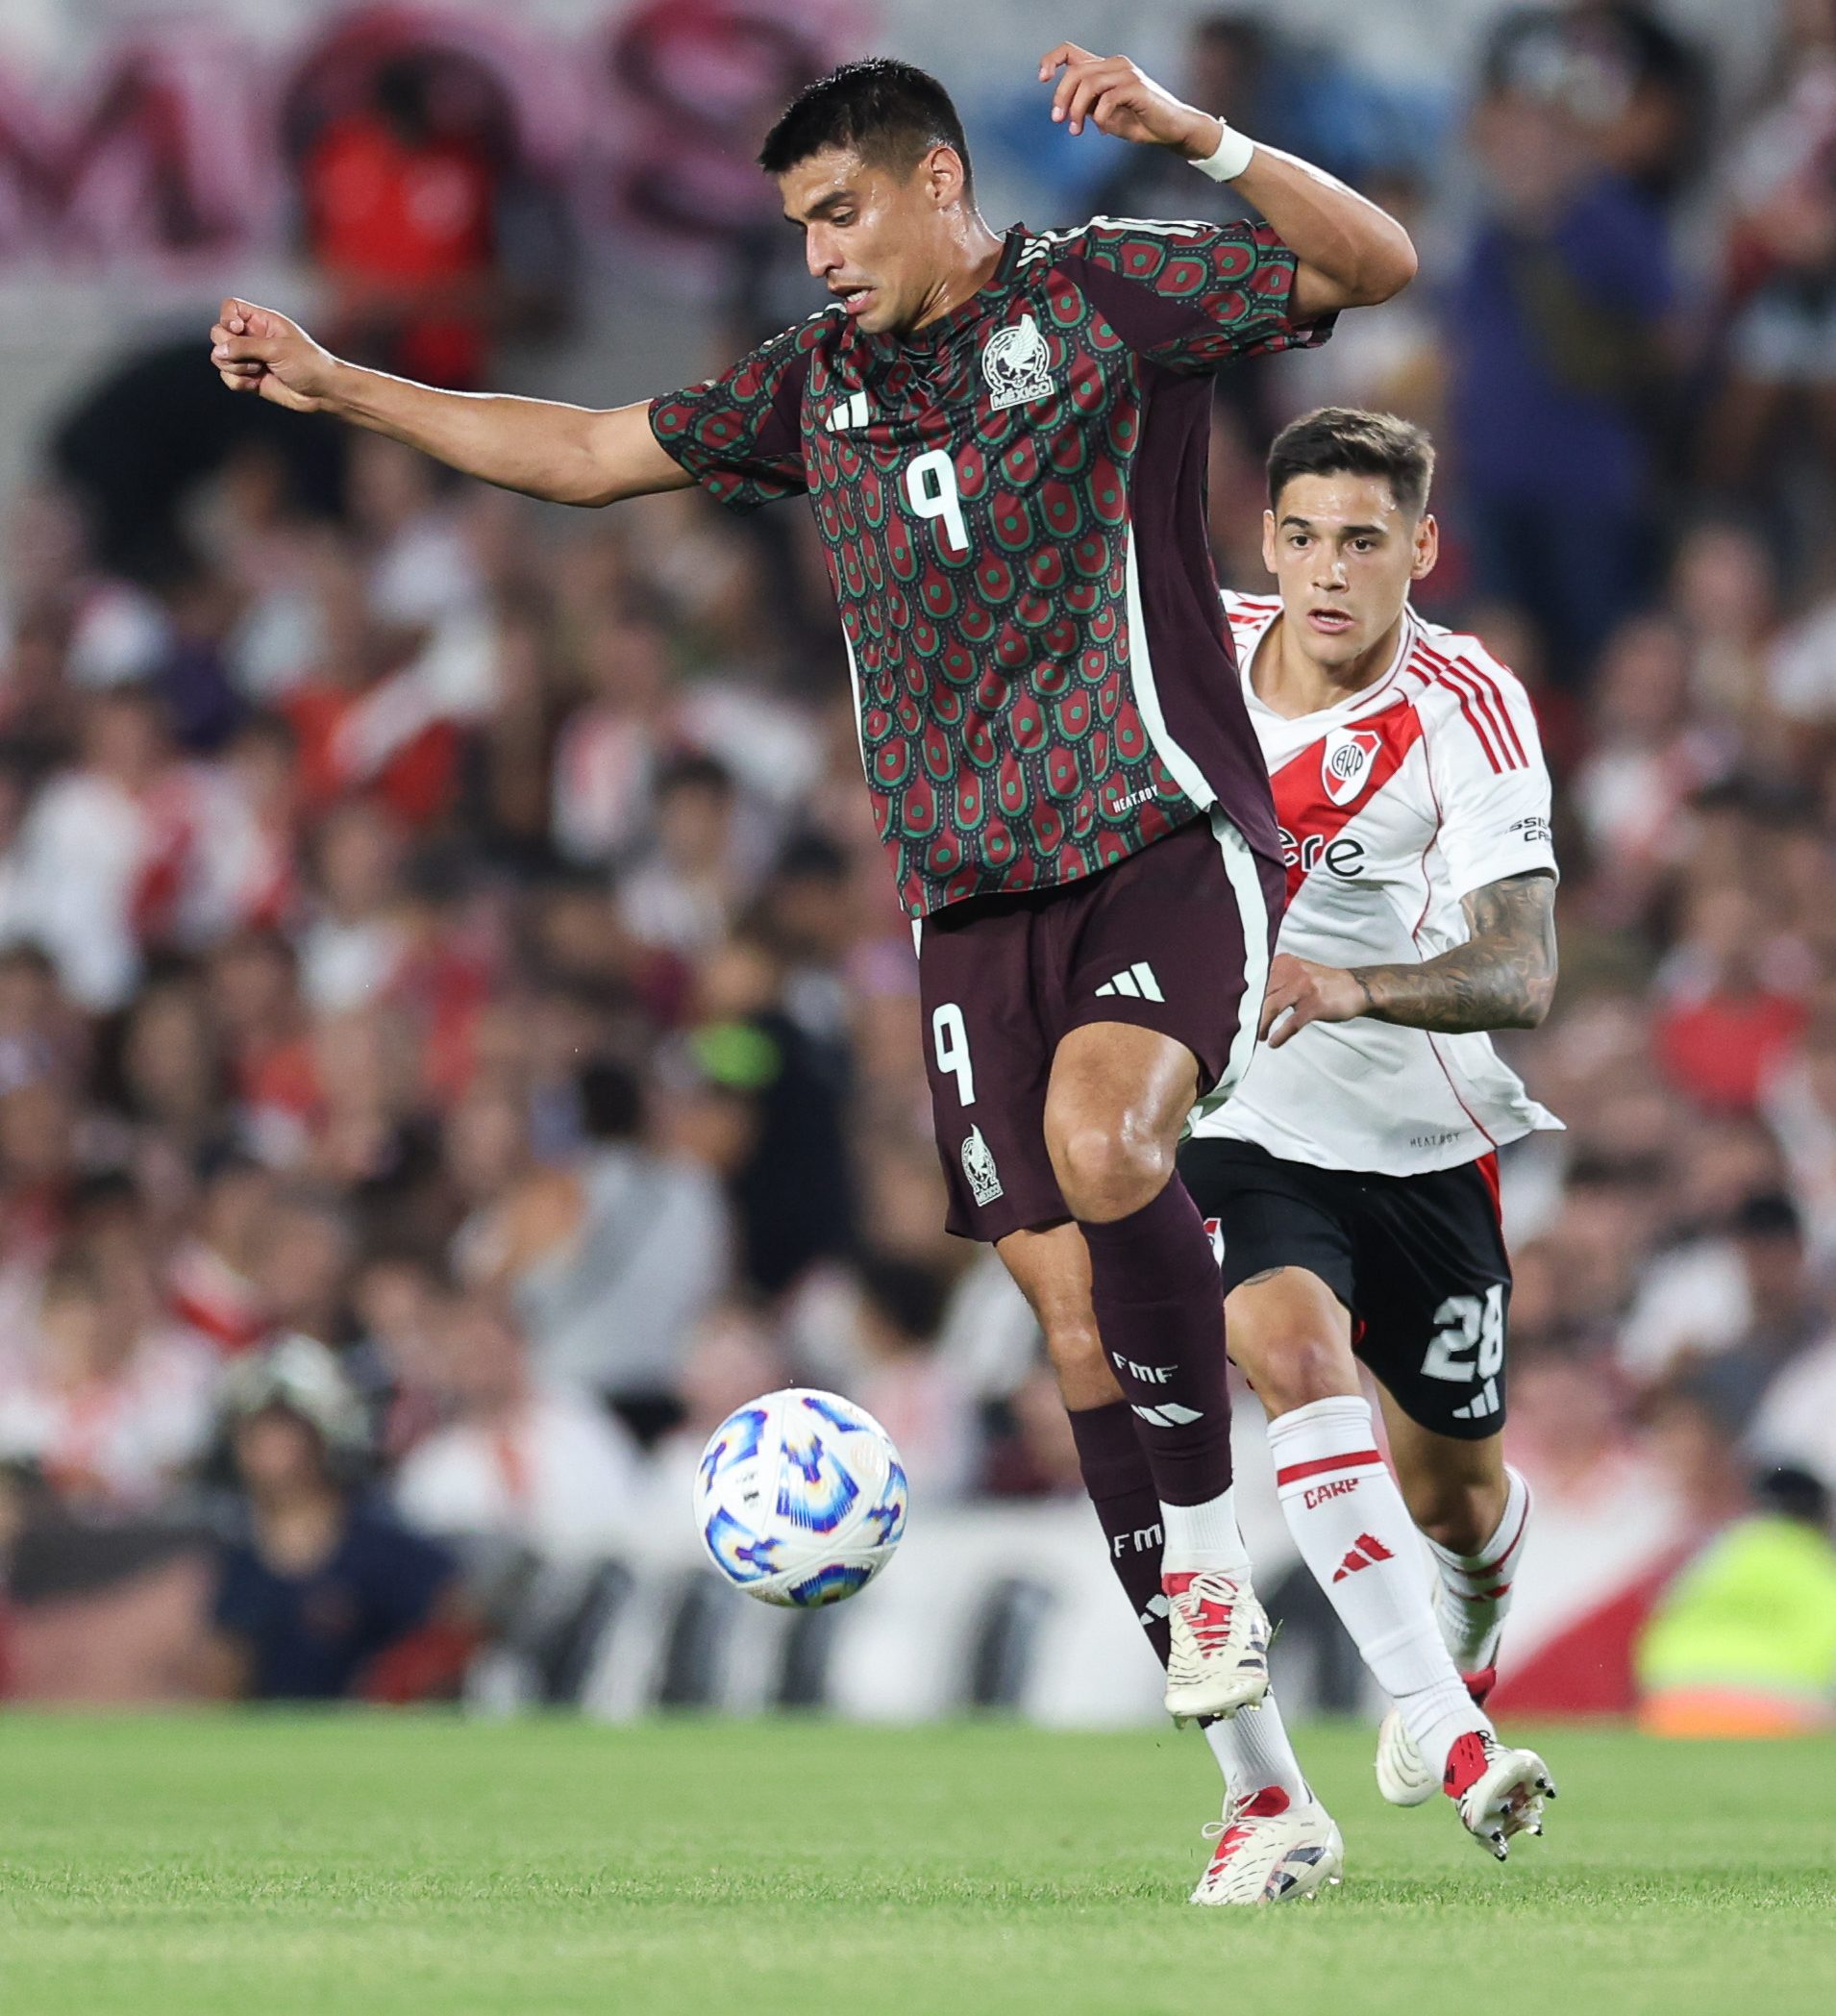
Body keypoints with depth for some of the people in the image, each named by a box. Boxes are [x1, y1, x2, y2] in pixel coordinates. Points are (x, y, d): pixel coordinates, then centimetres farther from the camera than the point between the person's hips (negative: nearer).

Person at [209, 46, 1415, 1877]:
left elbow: (1374, 265, -8)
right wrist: (336, 386, 21)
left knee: (1102, 1138, -33)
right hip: (974, 890, 5)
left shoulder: (1102, 298, 0)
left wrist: (1195, 139, -23)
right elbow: (587, 452, 25)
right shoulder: (818, 384, 16)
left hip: (1163, 833, -5)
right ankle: (1247, 1755, 2)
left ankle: (1213, 1556, -17)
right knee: (1065, 1302, -4)